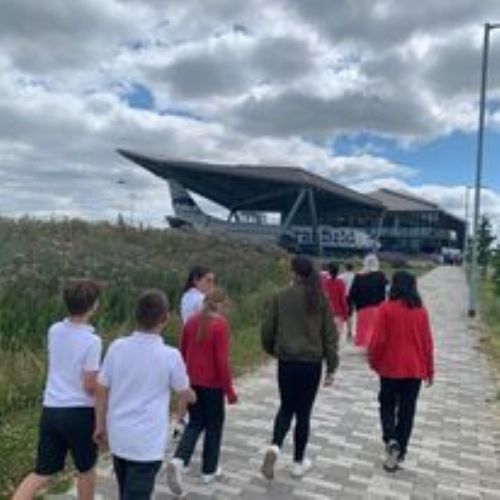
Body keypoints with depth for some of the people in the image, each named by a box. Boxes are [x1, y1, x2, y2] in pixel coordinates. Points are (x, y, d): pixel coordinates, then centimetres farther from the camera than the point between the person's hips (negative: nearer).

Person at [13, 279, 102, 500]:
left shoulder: (54, 330, 0)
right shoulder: (91, 341, -19)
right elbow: (90, 386, -16)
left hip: (51, 409, 5)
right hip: (79, 411, -5)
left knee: (41, 472, 15)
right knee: (86, 469, 18)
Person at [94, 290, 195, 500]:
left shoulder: (117, 347, -8)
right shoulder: (170, 356, -16)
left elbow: (102, 390, 1)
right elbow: (185, 394, 1)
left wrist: (100, 425, 16)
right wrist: (193, 397, 25)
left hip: (118, 437, 5)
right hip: (148, 442, -4)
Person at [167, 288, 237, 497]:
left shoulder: (191, 322, 3)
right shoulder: (220, 324, -16)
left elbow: (183, 352, 11)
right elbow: (222, 360, -18)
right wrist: (229, 389, -10)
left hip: (191, 381, 6)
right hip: (212, 384, -5)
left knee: (195, 423, 16)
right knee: (213, 426, 12)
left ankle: (178, 460, -4)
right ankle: (209, 470, 23)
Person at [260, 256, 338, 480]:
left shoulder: (280, 297, -5)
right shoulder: (321, 299, -3)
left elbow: (267, 329, 0)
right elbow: (330, 335, -2)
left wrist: (271, 350, 20)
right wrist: (331, 368, 5)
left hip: (286, 361, 0)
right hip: (312, 363, 0)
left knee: (286, 408, 18)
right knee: (303, 412, 13)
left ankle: (275, 447, -5)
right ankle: (298, 462, 23)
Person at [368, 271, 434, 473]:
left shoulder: (386, 309, -11)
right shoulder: (421, 311, -1)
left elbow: (378, 340, -12)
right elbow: (427, 342, 2)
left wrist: (374, 361, 5)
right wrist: (429, 369, 12)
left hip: (390, 367, -2)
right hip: (415, 369, 2)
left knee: (387, 404, 17)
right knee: (407, 410, 11)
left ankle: (390, 439, -4)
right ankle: (399, 453, 14)